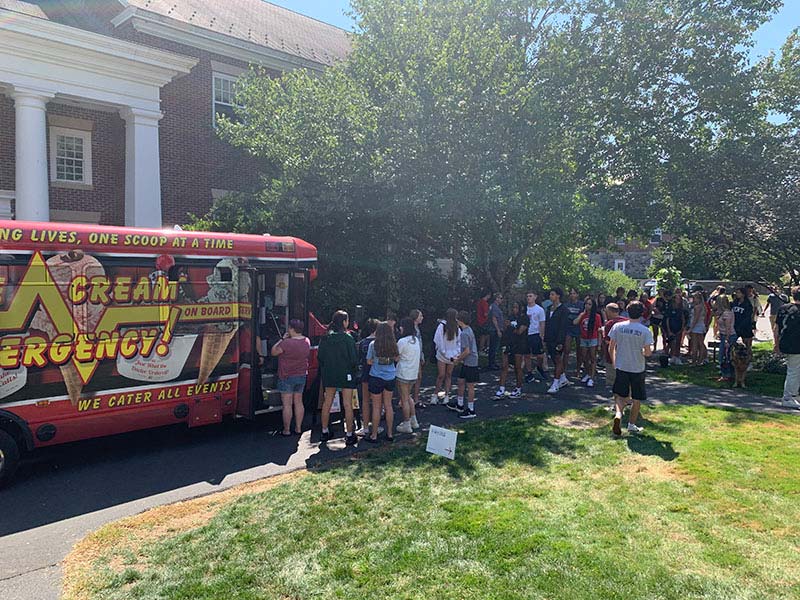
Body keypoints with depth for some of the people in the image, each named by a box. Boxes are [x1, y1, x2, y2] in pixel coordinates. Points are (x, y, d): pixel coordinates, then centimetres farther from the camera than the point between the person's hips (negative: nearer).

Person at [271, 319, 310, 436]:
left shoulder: (286, 343, -22)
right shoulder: (307, 341, 1)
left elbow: (274, 352, -9)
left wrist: (282, 339, -3)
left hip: (287, 377, -6)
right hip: (302, 375, 6)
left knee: (287, 404, 1)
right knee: (298, 402, 14)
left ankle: (286, 430, 8)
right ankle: (298, 428, 19)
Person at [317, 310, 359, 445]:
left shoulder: (325, 338, 0)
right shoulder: (347, 338, -15)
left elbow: (320, 357, 5)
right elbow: (354, 359, -15)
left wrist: (325, 371, 16)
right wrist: (354, 368, 4)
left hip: (329, 375, 5)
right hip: (346, 375, -5)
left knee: (327, 403, 15)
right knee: (347, 405, 2)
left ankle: (325, 432, 23)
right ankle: (349, 435, 6)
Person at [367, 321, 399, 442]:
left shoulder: (373, 344, -13)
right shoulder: (393, 345, -4)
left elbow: (369, 361, -6)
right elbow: (397, 358, 8)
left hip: (376, 377, -3)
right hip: (390, 377, 3)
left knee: (376, 407, 6)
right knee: (388, 405, 14)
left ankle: (374, 435, 13)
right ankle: (390, 433, 21)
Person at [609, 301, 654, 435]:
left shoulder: (617, 327, -6)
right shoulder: (645, 331, -12)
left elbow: (612, 347, -2)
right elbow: (648, 353, -15)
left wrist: (613, 362, 12)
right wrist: (646, 351, 9)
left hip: (621, 367, 2)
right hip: (638, 369, -1)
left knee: (620, 396, 12)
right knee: (637, 399, 15)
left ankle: (618, 414, -15)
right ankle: (632, 425, 23)